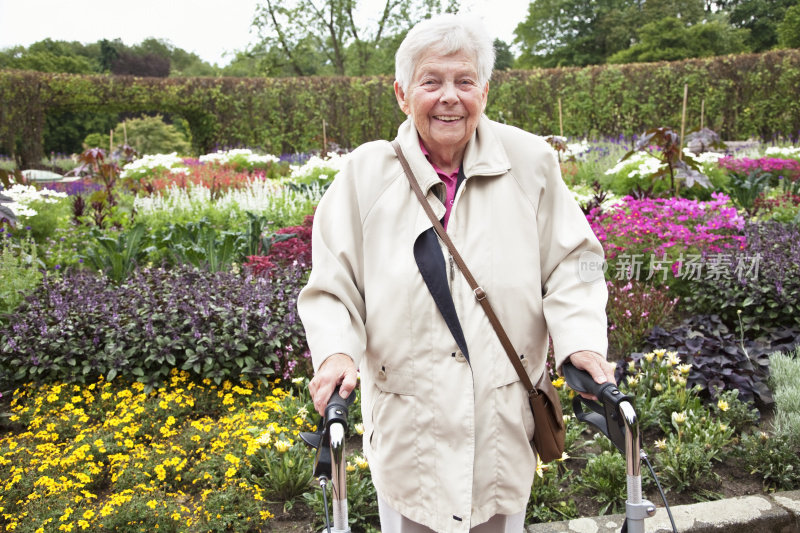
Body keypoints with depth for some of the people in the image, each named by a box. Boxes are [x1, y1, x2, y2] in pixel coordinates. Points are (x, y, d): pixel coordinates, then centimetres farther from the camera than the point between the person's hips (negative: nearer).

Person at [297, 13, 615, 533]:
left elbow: (569, 263, 2)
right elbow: (332, 286, -2)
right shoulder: (366, 174, -5)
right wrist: (337, 353, -19)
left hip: (505, 418, 1)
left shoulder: (530, 162, -3)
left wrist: (582, 341, -13)